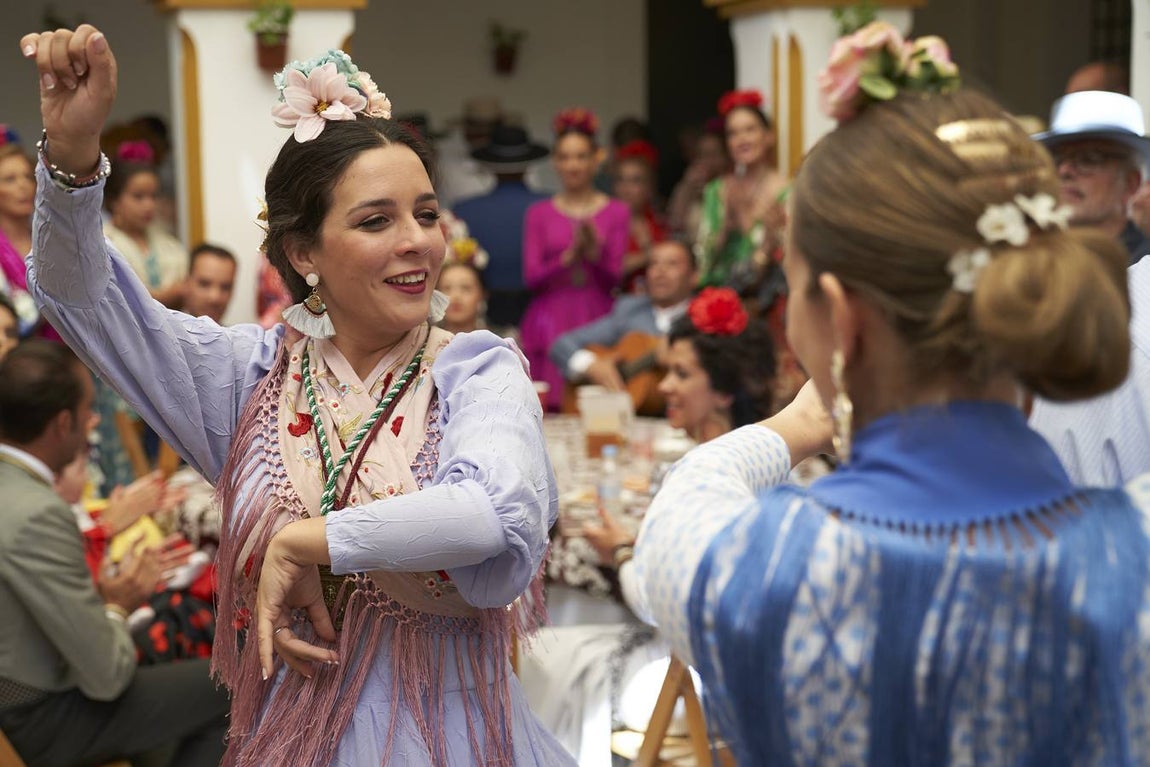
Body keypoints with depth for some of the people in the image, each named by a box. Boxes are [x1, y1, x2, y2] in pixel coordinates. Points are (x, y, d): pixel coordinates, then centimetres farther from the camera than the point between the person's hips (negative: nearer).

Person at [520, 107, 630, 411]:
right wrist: (568, 257, -14)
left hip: (595, 318, 0)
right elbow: (531, 277, 2)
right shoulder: (539, 214, 11)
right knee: (549, 407, -9)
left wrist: (595, 253, -16)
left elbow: (613, 280, 4)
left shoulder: (616, 212, 9)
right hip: (550, 323, 0)